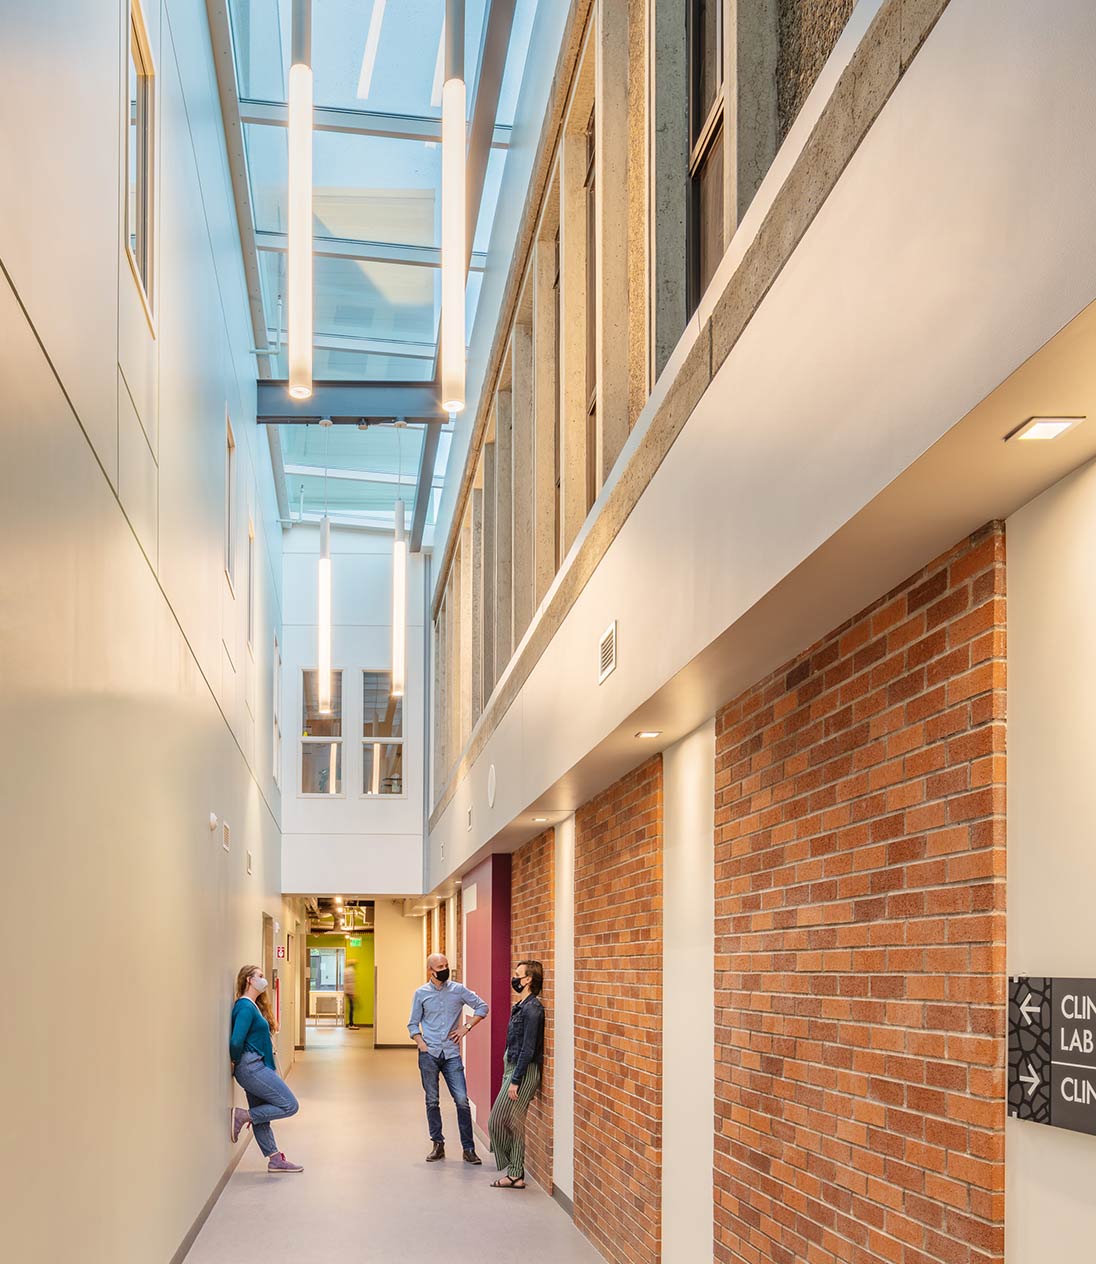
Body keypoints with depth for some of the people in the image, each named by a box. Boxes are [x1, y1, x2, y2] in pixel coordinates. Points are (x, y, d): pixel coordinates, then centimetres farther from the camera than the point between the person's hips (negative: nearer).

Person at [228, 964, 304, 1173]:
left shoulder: (253, 1006, 16)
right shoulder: (245, 1007, -15)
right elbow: (236, 1042, -23)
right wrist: (236, 1062, -7)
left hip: (255, 1068, 10)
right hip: (251, 1067, -10)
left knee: (261, 1117, 14)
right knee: (289, 1105, -8)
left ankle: (275, 1159, 20)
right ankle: (242, 1116, -5)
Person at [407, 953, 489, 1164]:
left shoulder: (458, 990, 3)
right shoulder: (421, 994, 4)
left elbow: (482, 1007, 9)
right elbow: (413, 1024, 8)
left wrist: (466, 1027, 0)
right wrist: (422, 1044, -6)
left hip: (451, 1053, 0)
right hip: (429, 1054, 0)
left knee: (462, 1100, -6)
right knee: (432, 1101, 5)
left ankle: (468, 1148, -1)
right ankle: (438, 1145, 16)